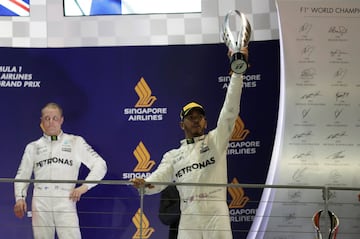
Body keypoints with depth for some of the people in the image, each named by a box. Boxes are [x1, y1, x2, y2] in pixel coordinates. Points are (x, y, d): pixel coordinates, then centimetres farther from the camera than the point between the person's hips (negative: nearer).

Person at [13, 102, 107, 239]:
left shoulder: (75, 142, 12)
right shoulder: (33, 147, 18)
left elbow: (100, 165, 7)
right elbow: (22, 176, 16)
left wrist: (84, 187, -6)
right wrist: (20, 198, -3)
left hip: (65, 202, -2)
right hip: (40, 204, 2)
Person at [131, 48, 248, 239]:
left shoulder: (216, 140, 16)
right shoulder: (173, 156, 23)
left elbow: (230, 110, 5)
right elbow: (158, 180, 7)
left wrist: (237, 71, -5)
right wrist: (144, 184, -19)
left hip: (216, 215, -2)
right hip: (188, 218, 2)